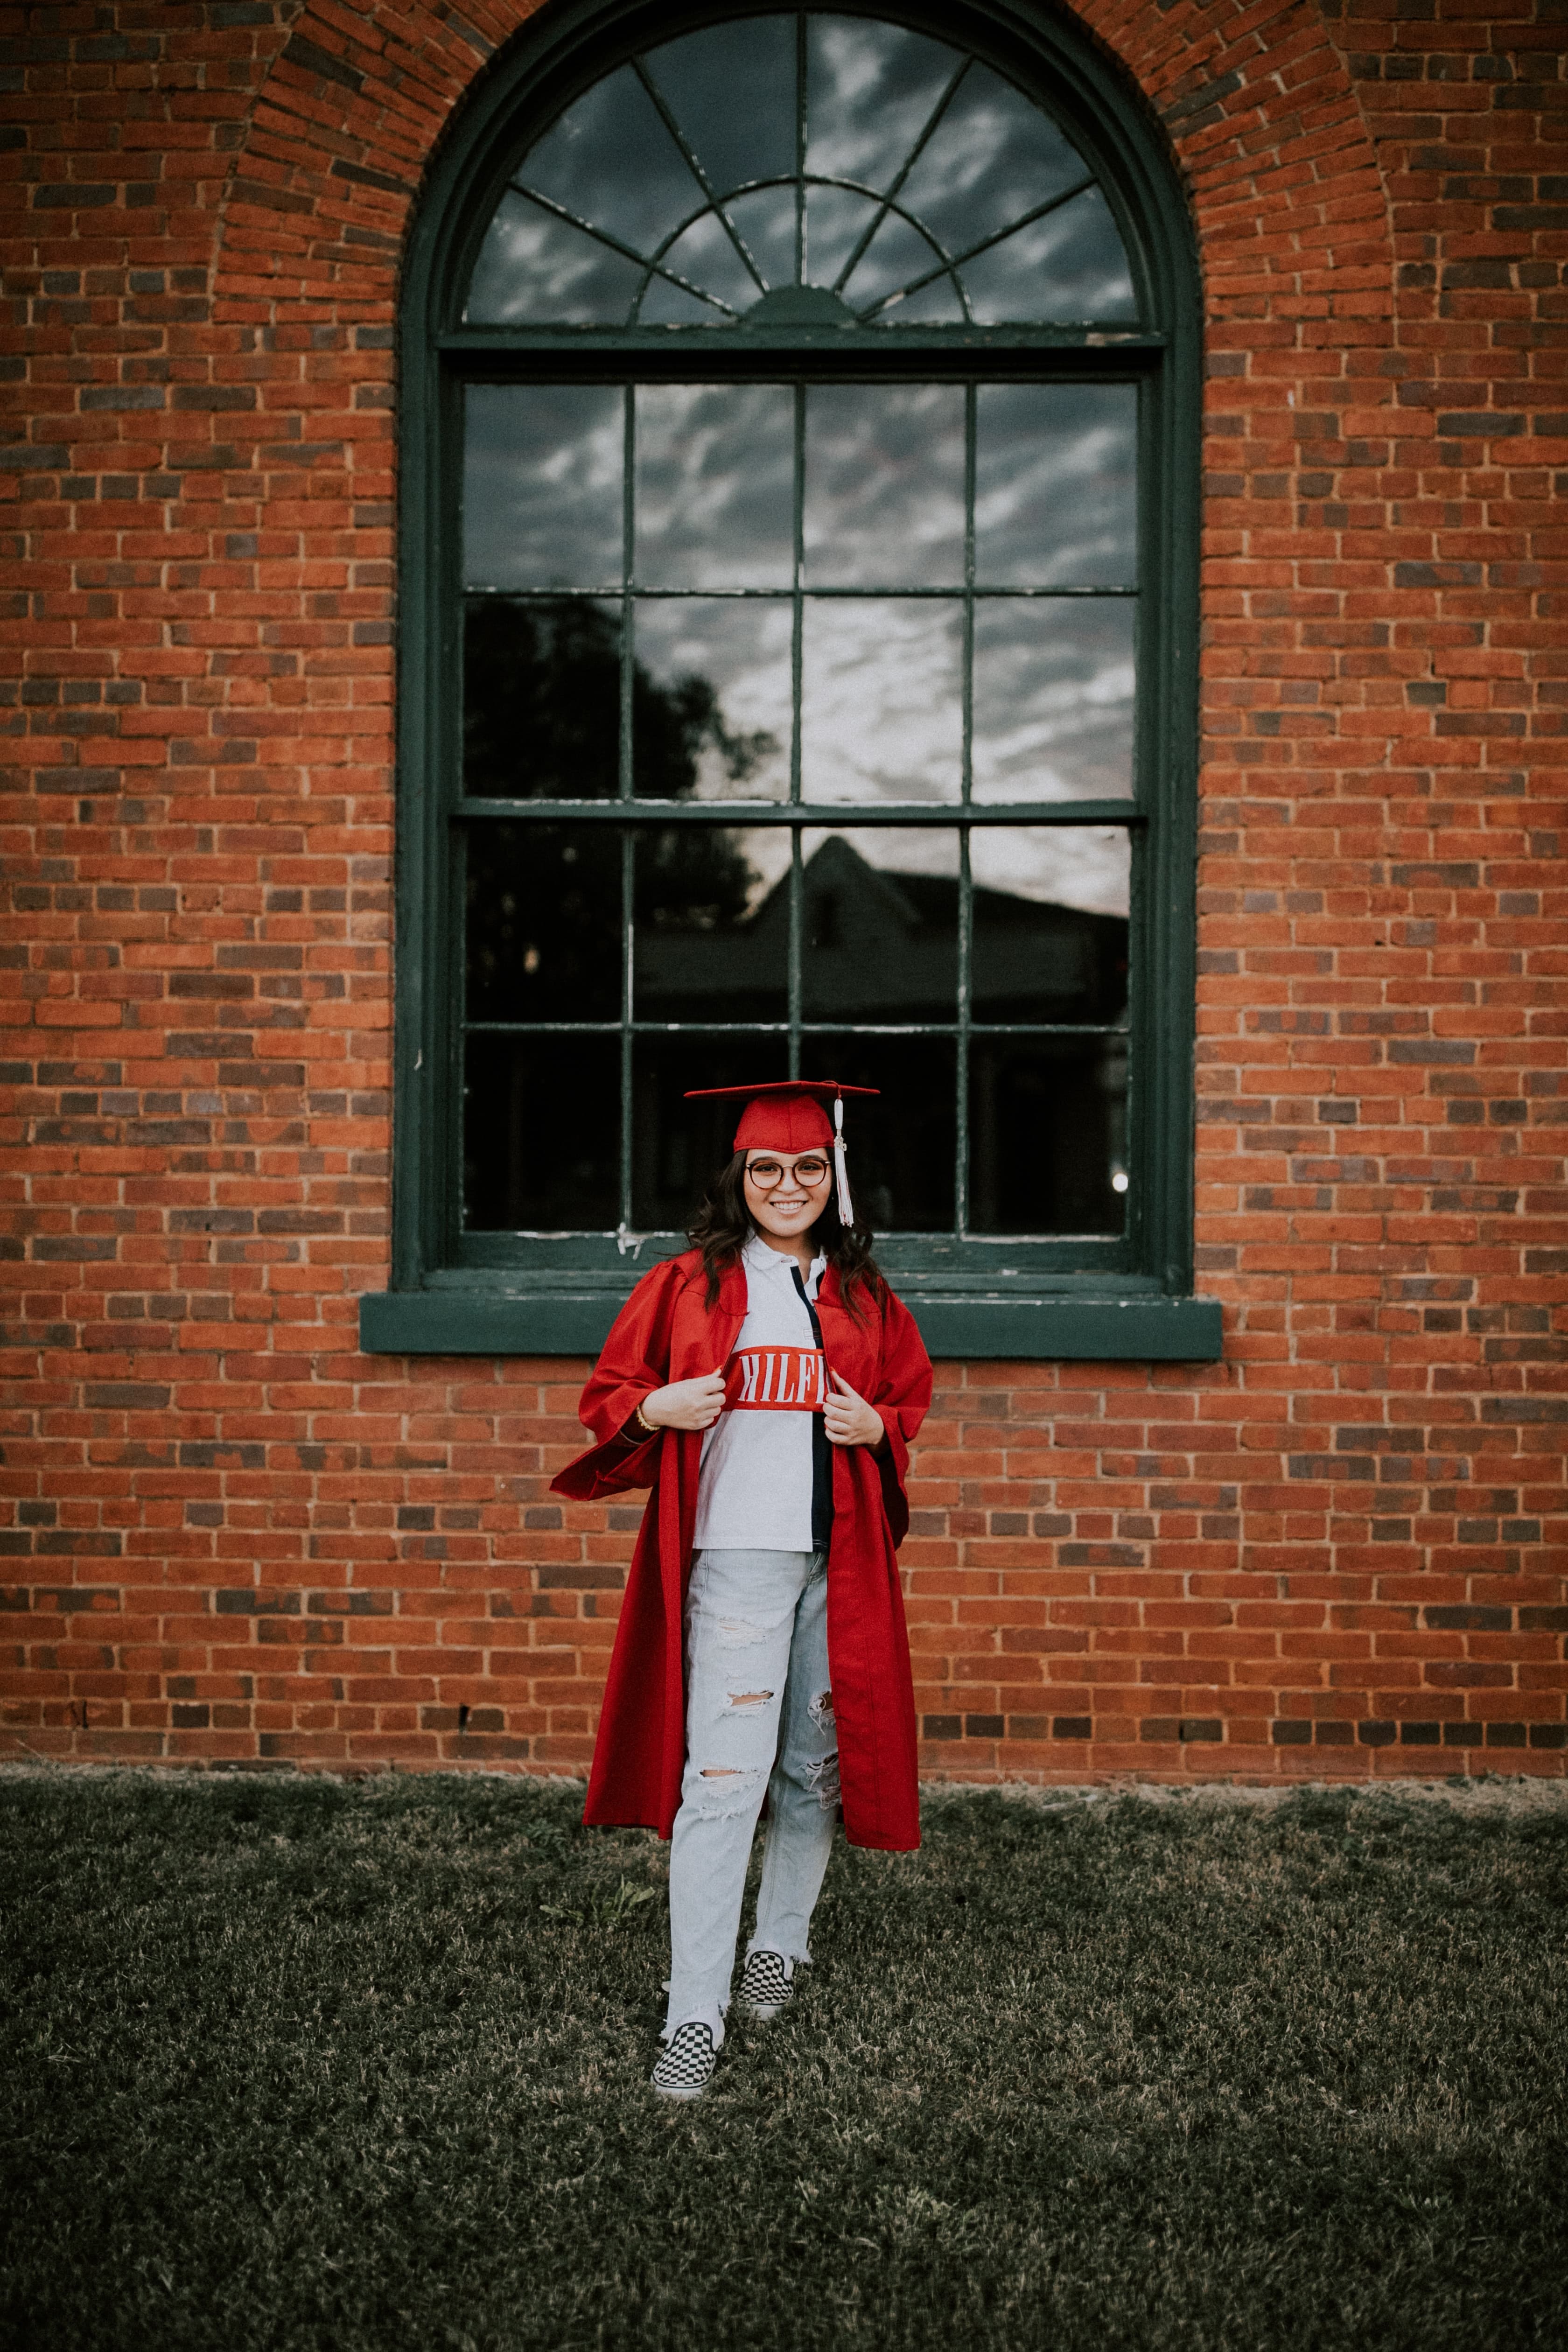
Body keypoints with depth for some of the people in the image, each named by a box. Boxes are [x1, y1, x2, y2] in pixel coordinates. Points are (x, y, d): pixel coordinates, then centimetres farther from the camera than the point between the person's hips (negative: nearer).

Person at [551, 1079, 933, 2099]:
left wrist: (876, 1426, -3)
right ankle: (696, 2018, -3)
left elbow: (913, 1401, 19)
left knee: (816, 1766, 13)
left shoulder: (864, 1298, 10)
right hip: (733, 1556, -3)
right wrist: (660, 1409, -15)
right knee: (722, 1779, -8)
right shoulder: (689, 1284, 2)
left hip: (839, 1560, 4)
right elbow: (609, 1394, 6)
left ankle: (781, 1944, 34)